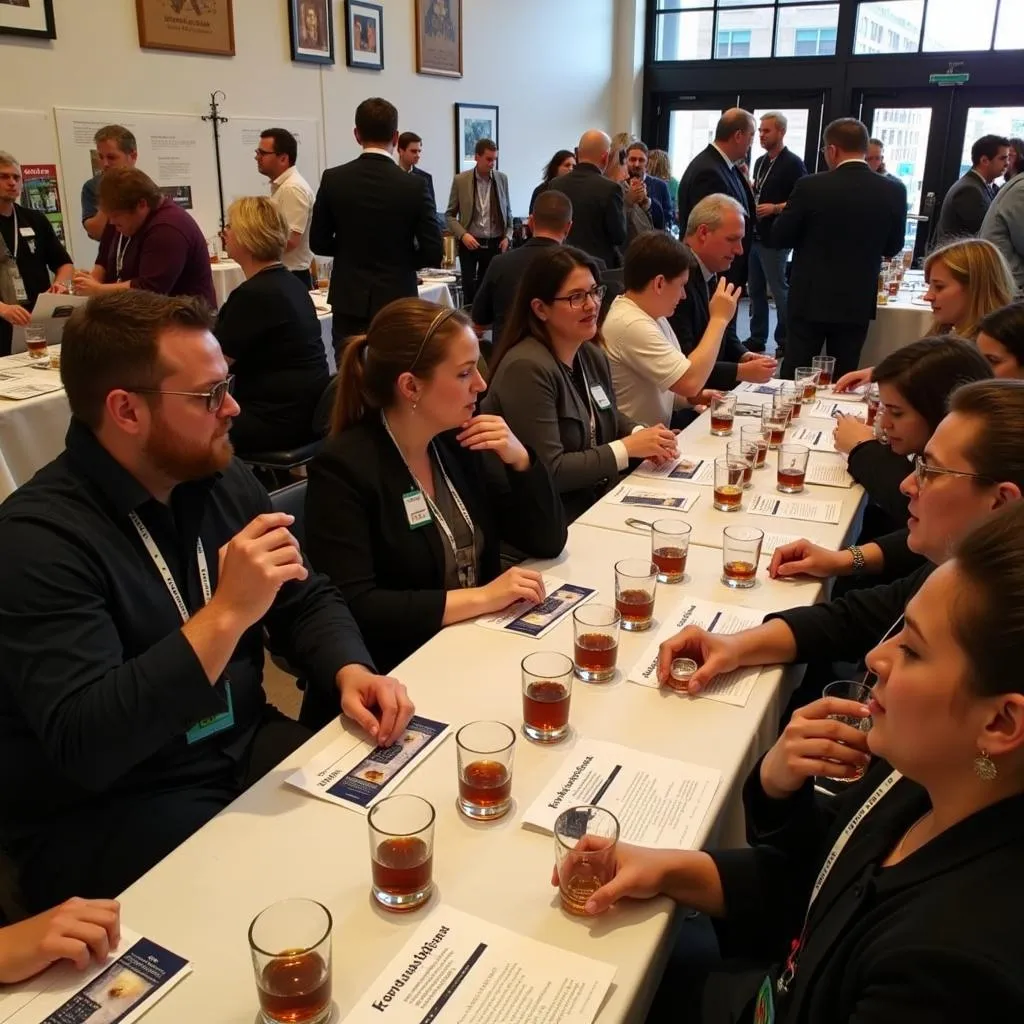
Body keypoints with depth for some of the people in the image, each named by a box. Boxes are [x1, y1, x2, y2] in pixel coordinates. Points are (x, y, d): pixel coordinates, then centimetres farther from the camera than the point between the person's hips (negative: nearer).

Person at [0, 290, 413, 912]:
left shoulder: (222, 480, 1)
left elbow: (307, 601, 10)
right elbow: (83, 746, -27)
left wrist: (349, 671, -11)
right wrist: (226, 614, -34)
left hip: (247, 750, 6)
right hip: (101, 814, -6)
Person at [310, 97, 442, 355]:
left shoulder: (333, 179, -4)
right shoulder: (414, 185, -9)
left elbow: (318, 243, 3)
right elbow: (433, 253, -9)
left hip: (350, 300, 2)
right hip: (396, 300, -1)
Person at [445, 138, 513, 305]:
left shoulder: (502, 178, 5)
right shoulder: (460, 180, -3)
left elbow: (508, 211, 14)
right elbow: (450, 214, 1)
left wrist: (507, 236, 0)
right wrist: (463, 235, -13)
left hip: (495, 243, 2)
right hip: (470, 243, -2)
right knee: (469, 287, -2)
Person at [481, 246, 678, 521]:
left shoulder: (592, 354, 6)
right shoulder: (527, 368, -22)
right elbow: (548, 472, -23)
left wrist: (641, 435, -3)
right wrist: (628, 448, -18)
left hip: (602, 498, 8)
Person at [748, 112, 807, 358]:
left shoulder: (793, 163, -8)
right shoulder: (760, 162, 15)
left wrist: (775, 208, -22)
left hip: (775, 238, -7)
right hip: (755, 236, 8)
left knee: (779, 290, -2)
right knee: (756, 290, 11)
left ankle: (786, 341, 7)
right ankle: (757, 338, 19)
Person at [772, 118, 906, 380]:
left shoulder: (810, 186, -12)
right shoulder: (894, 191, -4)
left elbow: (779, 238, -4)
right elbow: (893, 248, 8)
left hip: (811, 299, -2)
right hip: (858, 302, 3)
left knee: (794, 377, 7)